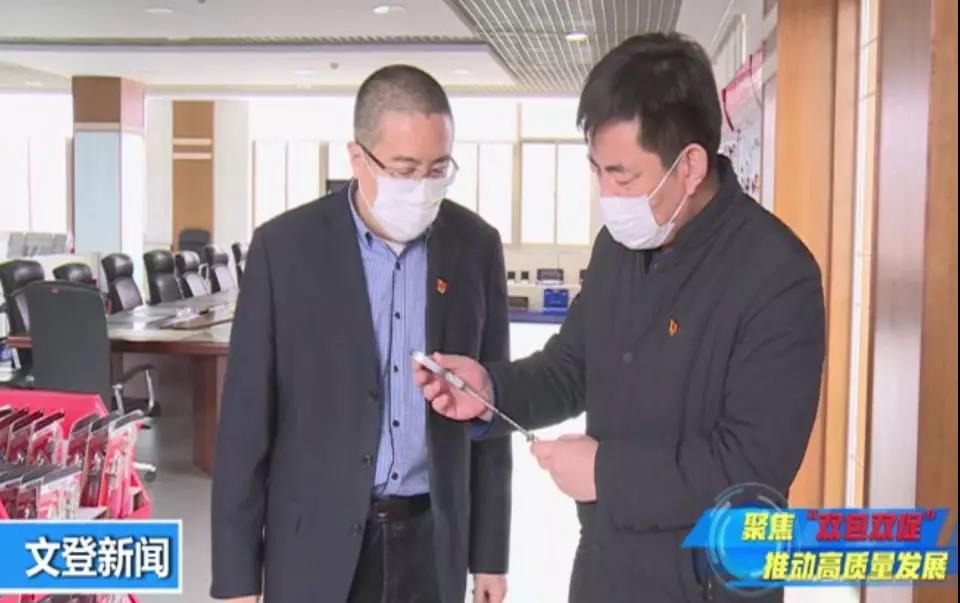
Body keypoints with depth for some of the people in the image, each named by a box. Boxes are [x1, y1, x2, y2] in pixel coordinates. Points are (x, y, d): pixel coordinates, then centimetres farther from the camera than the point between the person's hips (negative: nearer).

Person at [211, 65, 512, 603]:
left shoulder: (476, 247, -1)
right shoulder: (285, 247, -9)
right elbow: (246, 420, -6)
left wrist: (490, 551, 6)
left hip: (432, 541, 2)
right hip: (317, 544, -2)